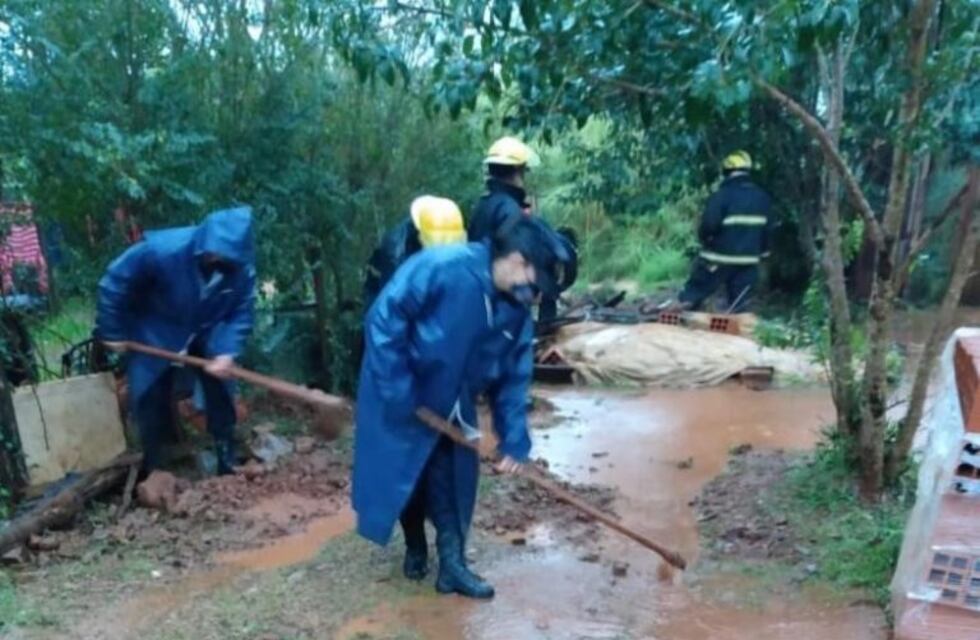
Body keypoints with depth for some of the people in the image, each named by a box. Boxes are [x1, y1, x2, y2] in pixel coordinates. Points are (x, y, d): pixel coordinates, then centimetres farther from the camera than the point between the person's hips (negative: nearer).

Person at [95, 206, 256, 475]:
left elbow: (242, 313, -17)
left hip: (208, 333, 2)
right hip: (155, 335, -2)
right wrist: (112, 332, -14)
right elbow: (115, 281, -22)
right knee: (150, 400, 2)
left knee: (221, 391, 3)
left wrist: (227, 351, -34)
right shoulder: (163, 250, -35)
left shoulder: (242, 267, -26)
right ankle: (150, 469, 21)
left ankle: (228, 462, 19)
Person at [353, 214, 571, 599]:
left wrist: (514, 441, -3)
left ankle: (452, 565, 19)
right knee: (401, 476, 8)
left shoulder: (517, 311, -8)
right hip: (399, 397, -5)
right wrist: (398, 393, -27)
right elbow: (384, 319, -28)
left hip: (451, 406, 5)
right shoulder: (440, 267, -30)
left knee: (453, 479, 7)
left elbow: (512, 378, 0)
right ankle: (415, 547, 33)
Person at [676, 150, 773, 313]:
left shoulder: (722, 195, -14)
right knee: (739, 304, 10)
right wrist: (761, 251, 24)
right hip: (749, 260, 5)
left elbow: (709, 225, -20)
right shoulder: (762, 197, 6)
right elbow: (767, 229, 12)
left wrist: (705, 239, 1)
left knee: (693, 293, 8)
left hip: (720, 258, -5)